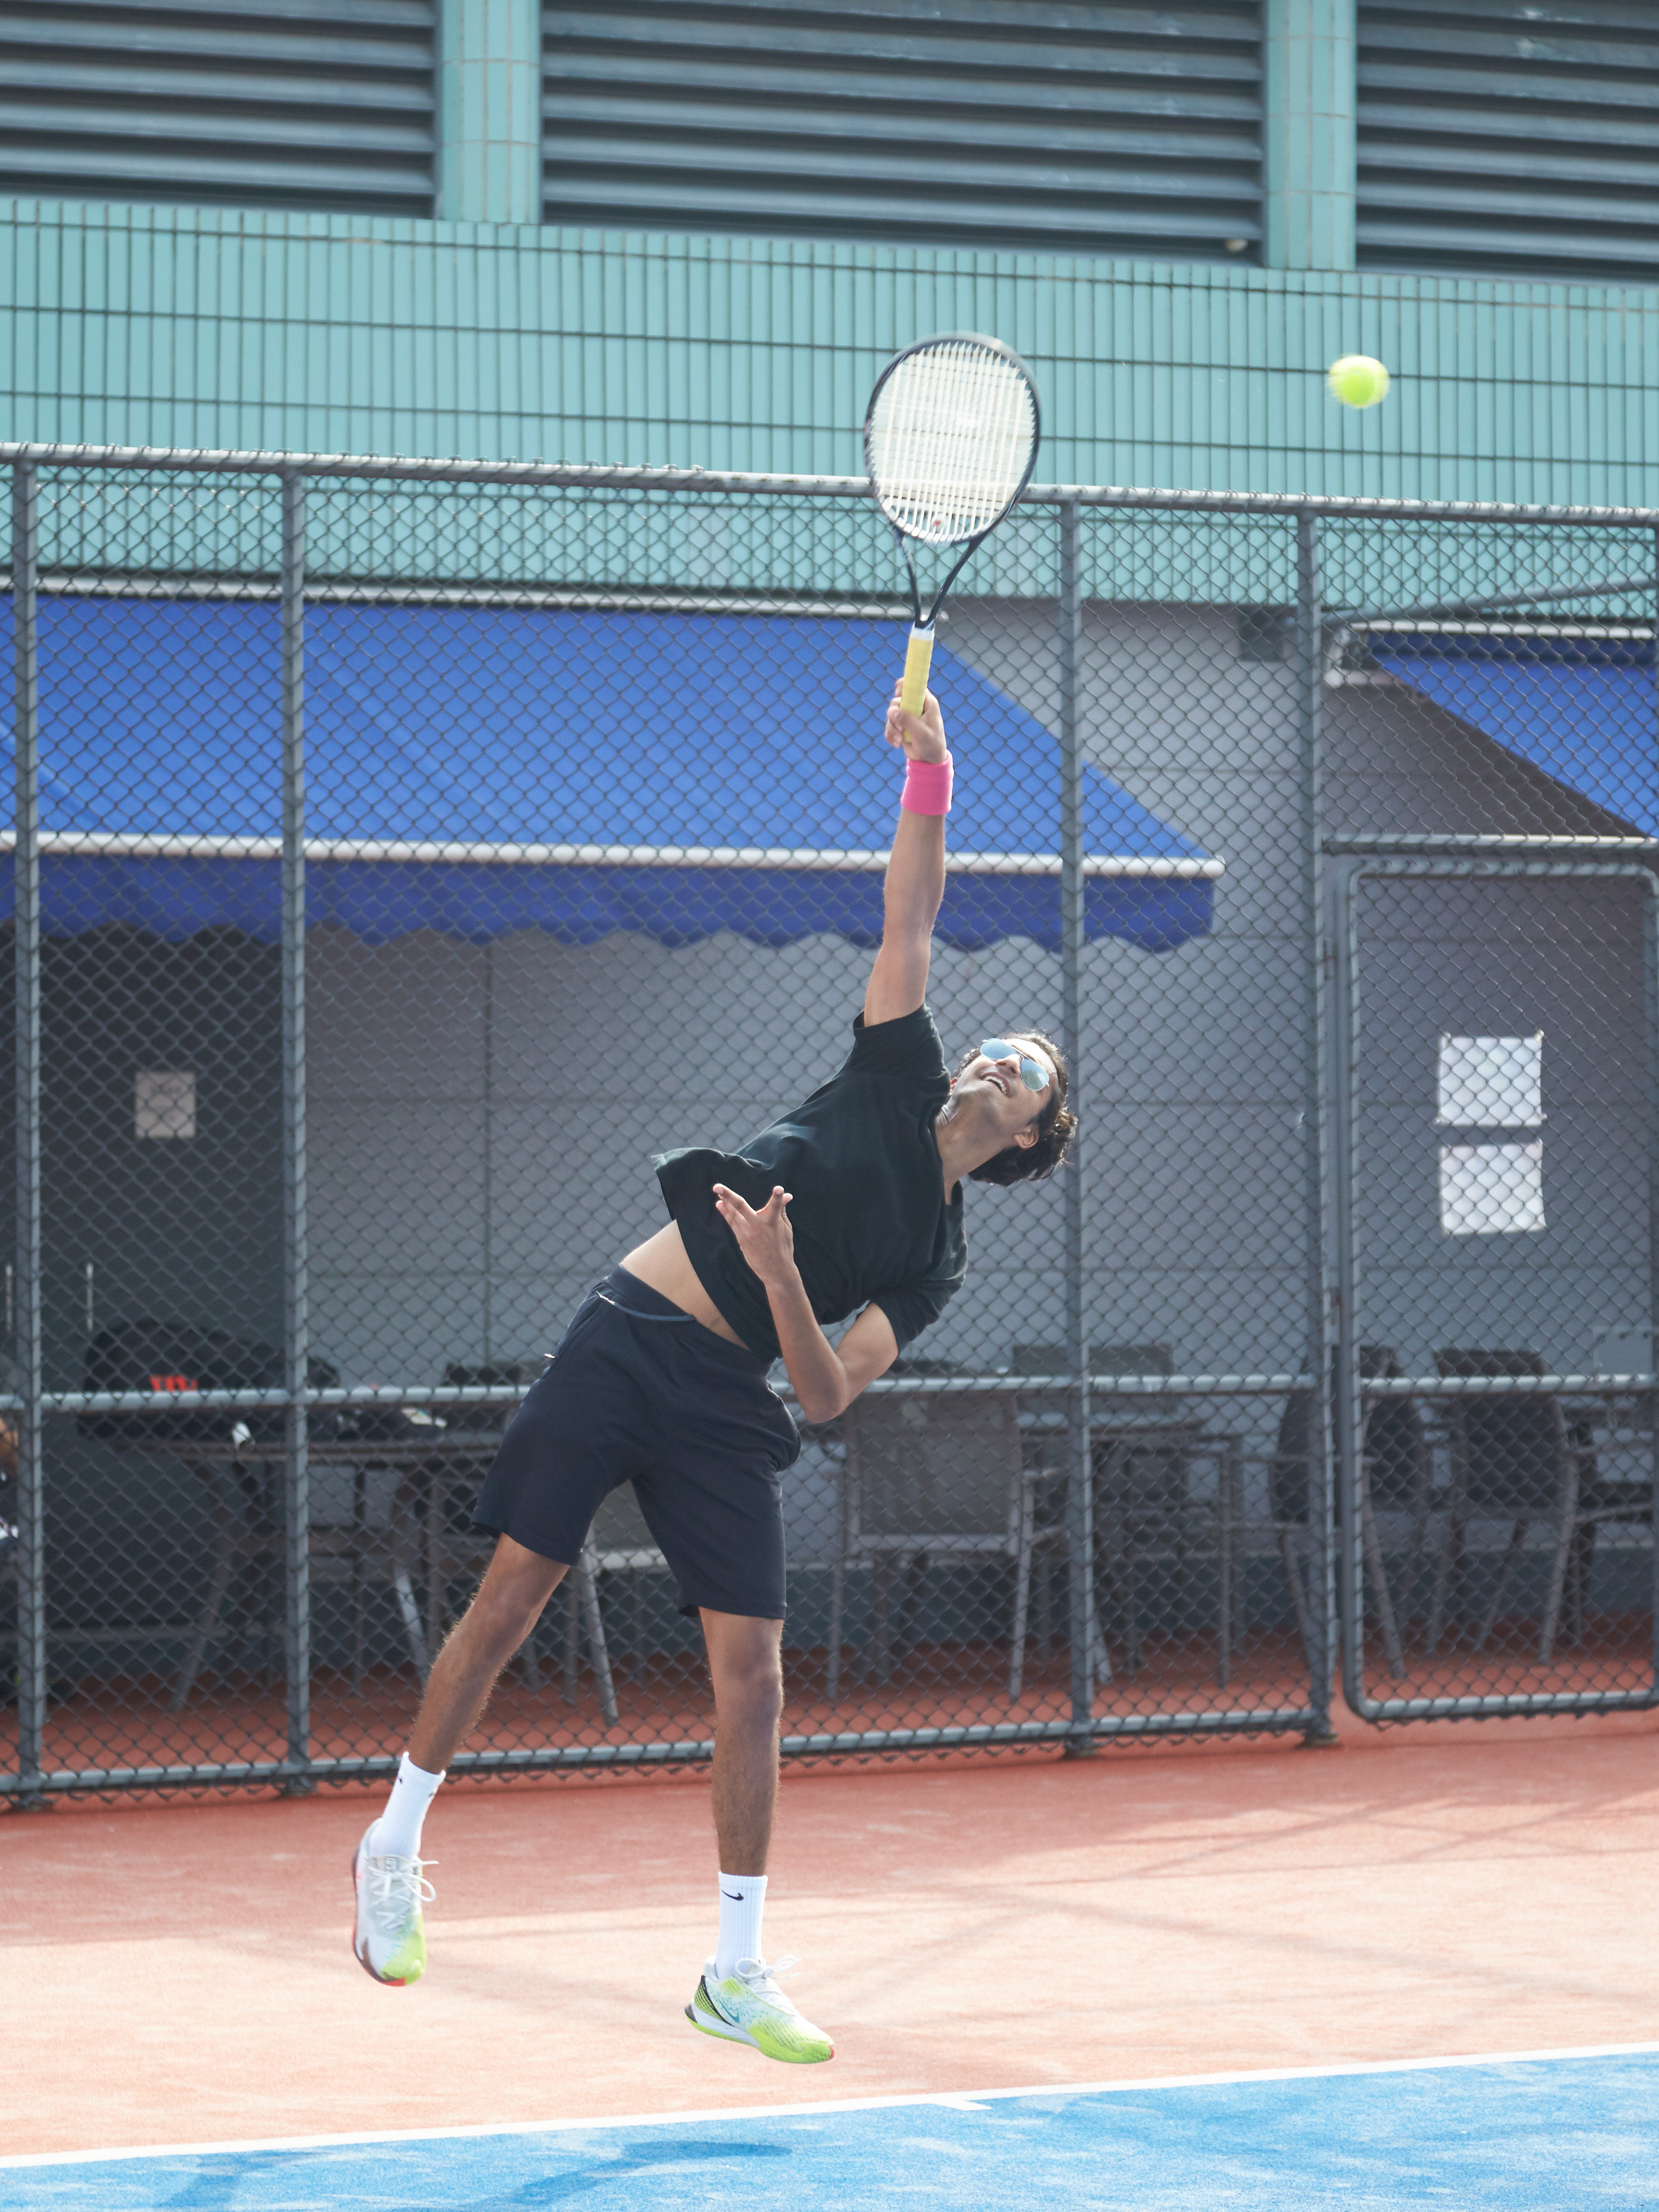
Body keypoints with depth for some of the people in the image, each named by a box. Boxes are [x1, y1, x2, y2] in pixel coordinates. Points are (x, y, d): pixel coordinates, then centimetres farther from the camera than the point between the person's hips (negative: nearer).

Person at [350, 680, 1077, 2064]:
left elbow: (827, 1392, -5)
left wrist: (782, 1275, -22)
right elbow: (910, 922, 0)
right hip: (625, 1341, -1)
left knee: (753, 1675, -6)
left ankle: (736, 1974, 2)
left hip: (726, 1408, 1)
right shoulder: (900, 1083, 7)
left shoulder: (938, 1259, 6)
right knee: (509, 1604, -1)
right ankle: (397, 1846, 18)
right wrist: (931, 780, -14)